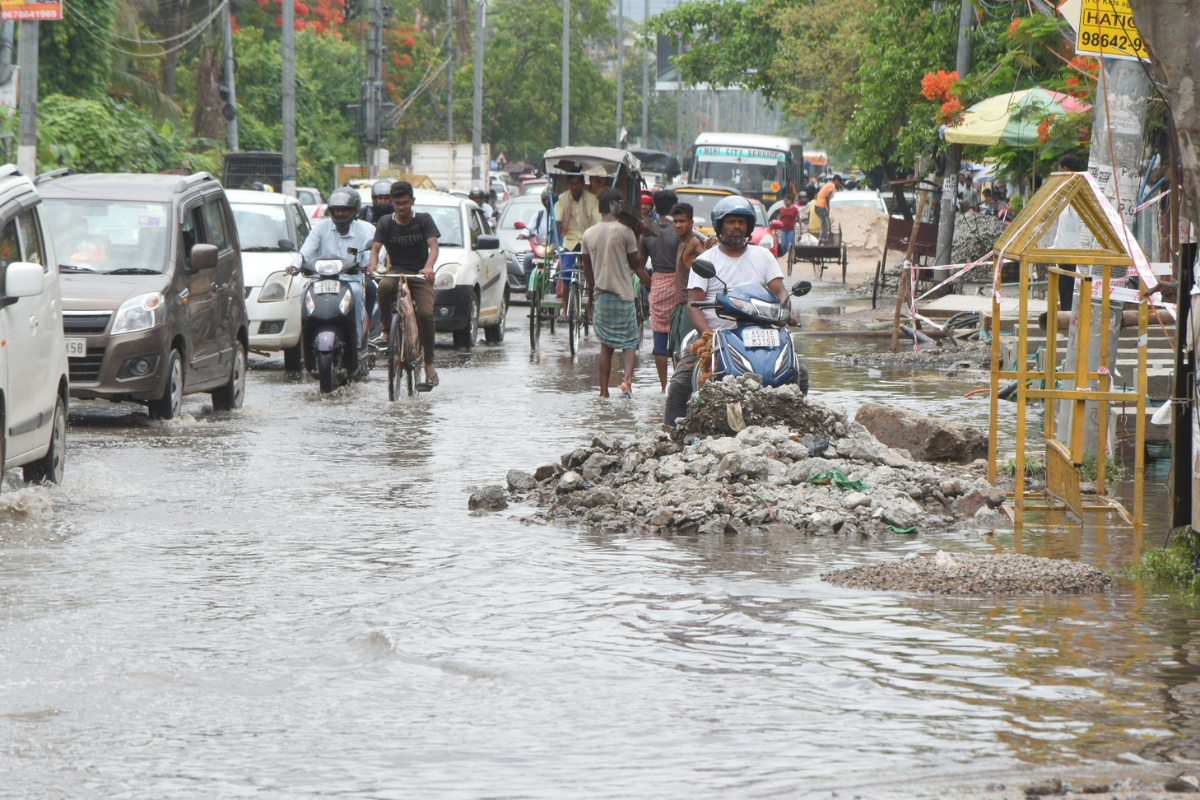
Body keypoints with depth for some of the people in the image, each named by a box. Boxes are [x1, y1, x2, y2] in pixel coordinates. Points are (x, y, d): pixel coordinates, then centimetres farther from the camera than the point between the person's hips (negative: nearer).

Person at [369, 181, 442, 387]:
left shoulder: (423, 220, -1)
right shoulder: (386, 223, 3)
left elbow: (433, 246, -12)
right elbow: (376, 248, -6)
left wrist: (428, 267, -34)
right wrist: (373, 265, -30)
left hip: (420, 275, -1)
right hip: (396, 272, 1)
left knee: (426, 315, -22)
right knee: (384, 287, -37)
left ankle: (429, 363, -8)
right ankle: (387, 331, -20)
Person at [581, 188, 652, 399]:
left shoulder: (589, 234, 5)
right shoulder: (625, 231, -9)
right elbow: (635, 263, -2)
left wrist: (591, 297, 23)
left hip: (600, 295, 4)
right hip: (623, 295, -4)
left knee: (606, 345, 13)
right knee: (629, 343, 1)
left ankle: (604, 390, 8)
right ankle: (628, 379, -23)